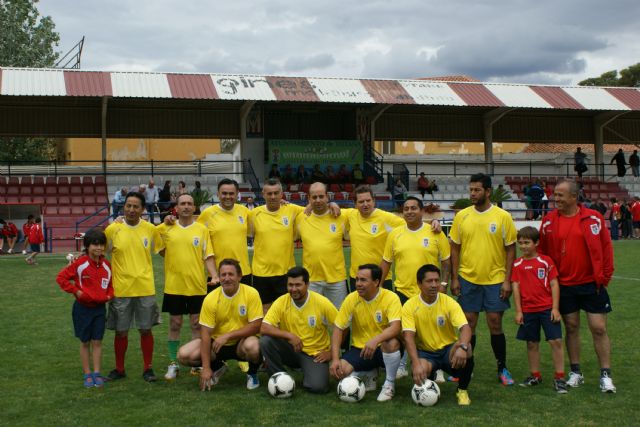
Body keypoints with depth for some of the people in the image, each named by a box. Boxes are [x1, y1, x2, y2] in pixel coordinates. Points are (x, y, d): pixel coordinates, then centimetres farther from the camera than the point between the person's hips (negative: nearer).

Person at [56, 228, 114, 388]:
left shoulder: (106, 265, 0)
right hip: (83, 307, -3)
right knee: (85, 342, 7)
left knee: (97, 341, 5)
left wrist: (109, 295, 0)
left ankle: (97, 374, 12)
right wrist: (75, 291, -12)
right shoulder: (80, 264, -13)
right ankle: (87, 375, 15)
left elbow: (111, 283, 16)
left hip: (99, 307, 3)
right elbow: (61, 277, -9)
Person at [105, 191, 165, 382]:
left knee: (146, 330, 7)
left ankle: (147, 368, 20)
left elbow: (162, 250, 13)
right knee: (121, 331, 8)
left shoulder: (150, 229, 0)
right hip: (121, 289, -1)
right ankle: (119, 369, 25)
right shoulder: (112, 229, -4)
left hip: (145, 288, 1)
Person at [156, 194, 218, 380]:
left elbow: (208, 256, -1)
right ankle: (173, 364, 17)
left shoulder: (202, 229, 1)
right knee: (174, 325, 8)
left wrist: (214, 275, -15)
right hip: (174, 285, 1)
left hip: (197, 285, -1)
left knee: (196, 324, 6)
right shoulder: (166, 228, 4)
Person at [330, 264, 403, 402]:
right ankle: (368, 375, 12)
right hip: (360, 349, 3)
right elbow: (338, 329, -5)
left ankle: (390, 384, -9)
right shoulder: (352, 299, -7)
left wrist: (375, 340, -48)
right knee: (338, 371, -22)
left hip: (383, 349, -3)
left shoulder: (391, 298, -15)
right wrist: (335, 359, -17)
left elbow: (395, 328, -29)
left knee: (392, 343, -37)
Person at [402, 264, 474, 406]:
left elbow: (465, 328, -22)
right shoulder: (410, 306, -11)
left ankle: (462, 390, -6)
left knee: (466, 349, -33)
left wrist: (462, 347, -45)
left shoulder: (449, 303, -10)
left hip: (448, 349, 1)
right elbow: (408, 337, -20)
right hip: (425, 352, 0)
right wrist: (416, 363, -36)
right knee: (419, 372, -35)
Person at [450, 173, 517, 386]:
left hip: (495, 280, -2)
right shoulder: (461, 216, 1)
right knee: (468, 324, 7)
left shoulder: (503, 216, -4)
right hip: (468, 279, 2)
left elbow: (510, 249, -1)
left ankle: (502, 369, 18)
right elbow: (455, 248, 6)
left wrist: (507, 280, -6)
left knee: (495, 324, 3)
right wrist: (454, 278, 1)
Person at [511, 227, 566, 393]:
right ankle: (535, 376, 25)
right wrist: (518, 311, 0)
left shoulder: (546, 261, -1)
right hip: (528, 310, 2)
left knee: (556, 341, -5)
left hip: (547, 309, -2)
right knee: (532, 343, 11)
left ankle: (559, 377, 4)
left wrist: (555, 308, -7)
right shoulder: (517, 265, 4)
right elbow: (516, 287, 3)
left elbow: (554, 284, -2)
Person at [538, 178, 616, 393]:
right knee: (571, 327, 10)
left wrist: (603, 277, -4)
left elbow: (606, 248, -3)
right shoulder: (550, 220, 0)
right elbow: (543, 251, 5)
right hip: (564, 285, 2)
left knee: (599, 328, 0)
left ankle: (605, 375, 11)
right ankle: (576, 372, 22)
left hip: (591, 284, -2)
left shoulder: (593, 218, -6)